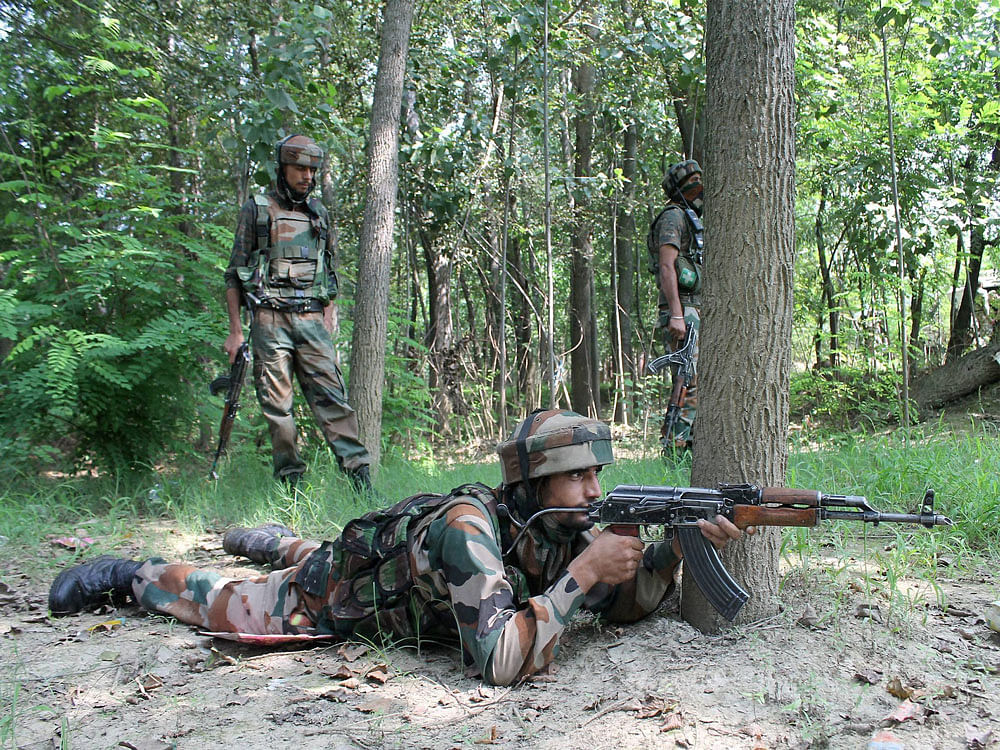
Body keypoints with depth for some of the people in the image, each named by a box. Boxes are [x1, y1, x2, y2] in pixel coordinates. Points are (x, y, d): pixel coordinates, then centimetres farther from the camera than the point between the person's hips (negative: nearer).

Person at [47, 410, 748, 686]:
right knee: (214, 601, 15)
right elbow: (499, 662, -51)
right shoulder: (469, 524, -44)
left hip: (389, 552, 7)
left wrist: (675, 547, -30)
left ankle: (265, 538, 64)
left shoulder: (567, 529, -21)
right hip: (321, 601, -7)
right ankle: (131, 573, 39)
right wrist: (581, 574, -47)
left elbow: (627, 601, -12)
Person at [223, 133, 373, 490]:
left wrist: (328, 320, 10)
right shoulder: (256, 210, 6)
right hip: (270, 318, -2)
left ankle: (360, 474, -11)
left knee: (331, 395, -6)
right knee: (277, 405, -1)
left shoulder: (318, 213, 17)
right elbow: (235, 274, 5)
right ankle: (289, 483, 6)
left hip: (311, 318, 2)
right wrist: (235, 330, -1)